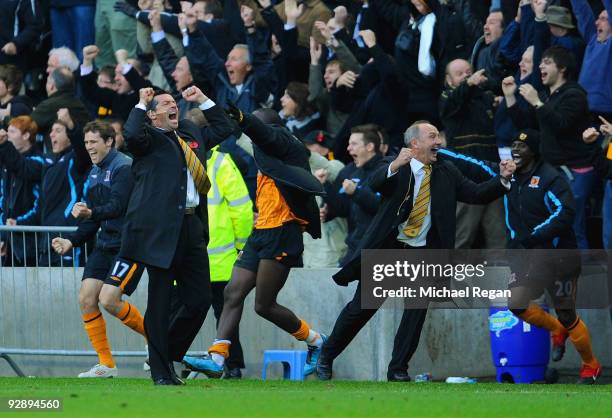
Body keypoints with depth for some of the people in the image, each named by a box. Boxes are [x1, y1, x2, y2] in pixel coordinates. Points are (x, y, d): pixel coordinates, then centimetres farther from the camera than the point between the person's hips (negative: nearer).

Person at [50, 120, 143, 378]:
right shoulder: (95, 173, 15)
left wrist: (91, 213, -41)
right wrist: (71, 241, 9)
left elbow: (118, 206, -25)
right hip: (105, 244, 9)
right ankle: (106, 365, 5)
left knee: (108, 299, -17)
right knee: (86, 298, -3)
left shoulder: (124, 167, -12)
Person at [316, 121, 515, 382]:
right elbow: (375, 184, -25)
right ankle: (326, 357, 16)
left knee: (417, 309, -6)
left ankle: (398, 370, 3)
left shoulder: (447, 173, 8)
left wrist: (503, 179, -13)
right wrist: (395, 166, -44)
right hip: (386, 248, -3)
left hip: (422, 253, 3)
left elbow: (476, 194, 2)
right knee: (362, 307, 1)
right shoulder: (395, 167, -5)